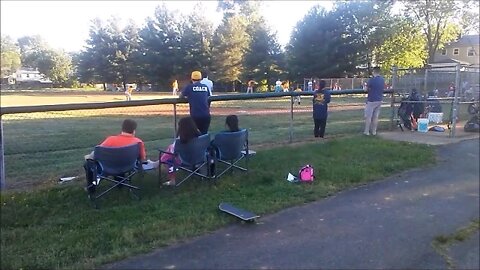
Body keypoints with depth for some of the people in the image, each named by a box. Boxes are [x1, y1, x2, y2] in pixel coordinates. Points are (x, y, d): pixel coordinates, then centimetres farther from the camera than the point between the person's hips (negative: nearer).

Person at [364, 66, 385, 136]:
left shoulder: (372, 79, -14)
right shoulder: (382, 80, 6)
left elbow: (367, 89, -7)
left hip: (371, 100, -6)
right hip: (379, 100, 6)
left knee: (368, 116, 1)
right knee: (376, 116, 10)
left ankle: (367, 131, 3)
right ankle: (374, 131, 13)